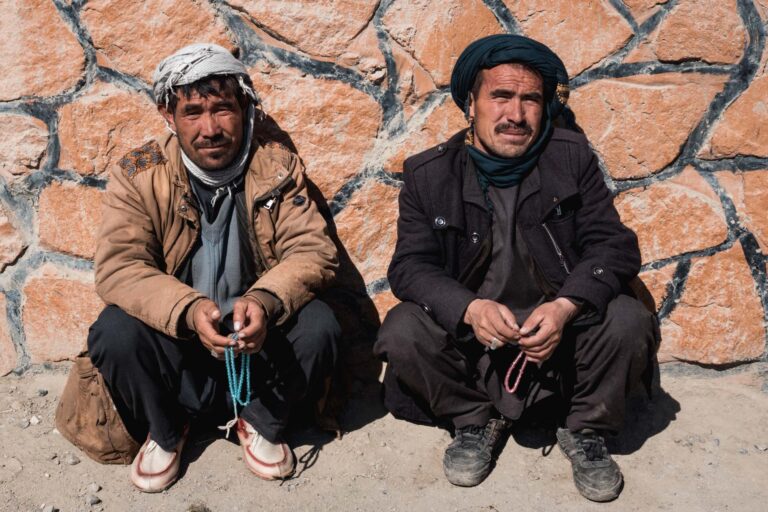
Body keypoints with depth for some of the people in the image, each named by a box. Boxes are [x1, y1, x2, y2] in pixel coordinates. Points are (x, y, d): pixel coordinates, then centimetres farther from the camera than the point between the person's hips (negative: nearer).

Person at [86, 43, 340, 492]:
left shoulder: (278, 167, -7)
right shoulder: (139, 174, -10)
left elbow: (313, 250, -13)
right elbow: (118, 267, -18)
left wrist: (264, 300, -35)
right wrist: (189, 311, -37)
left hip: (260, 327, 0)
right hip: (174, 332, 0)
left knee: (319, 327, -27)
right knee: (114, 335, -28)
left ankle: (262, 423, 4)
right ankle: (165, 431, 5)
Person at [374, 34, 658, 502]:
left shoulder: (572, 157, -3)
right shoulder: (429, 174, -4)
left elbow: (614, 245, -8)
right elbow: (410, 265, -10)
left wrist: (566, 306, -28)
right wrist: (468, 309, -31)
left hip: (562, 324, 1)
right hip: (468, 330, 0)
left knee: (630, 322, -26)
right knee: (402, 333, -27)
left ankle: (586, 430, 2)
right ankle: (475, 422, 2)